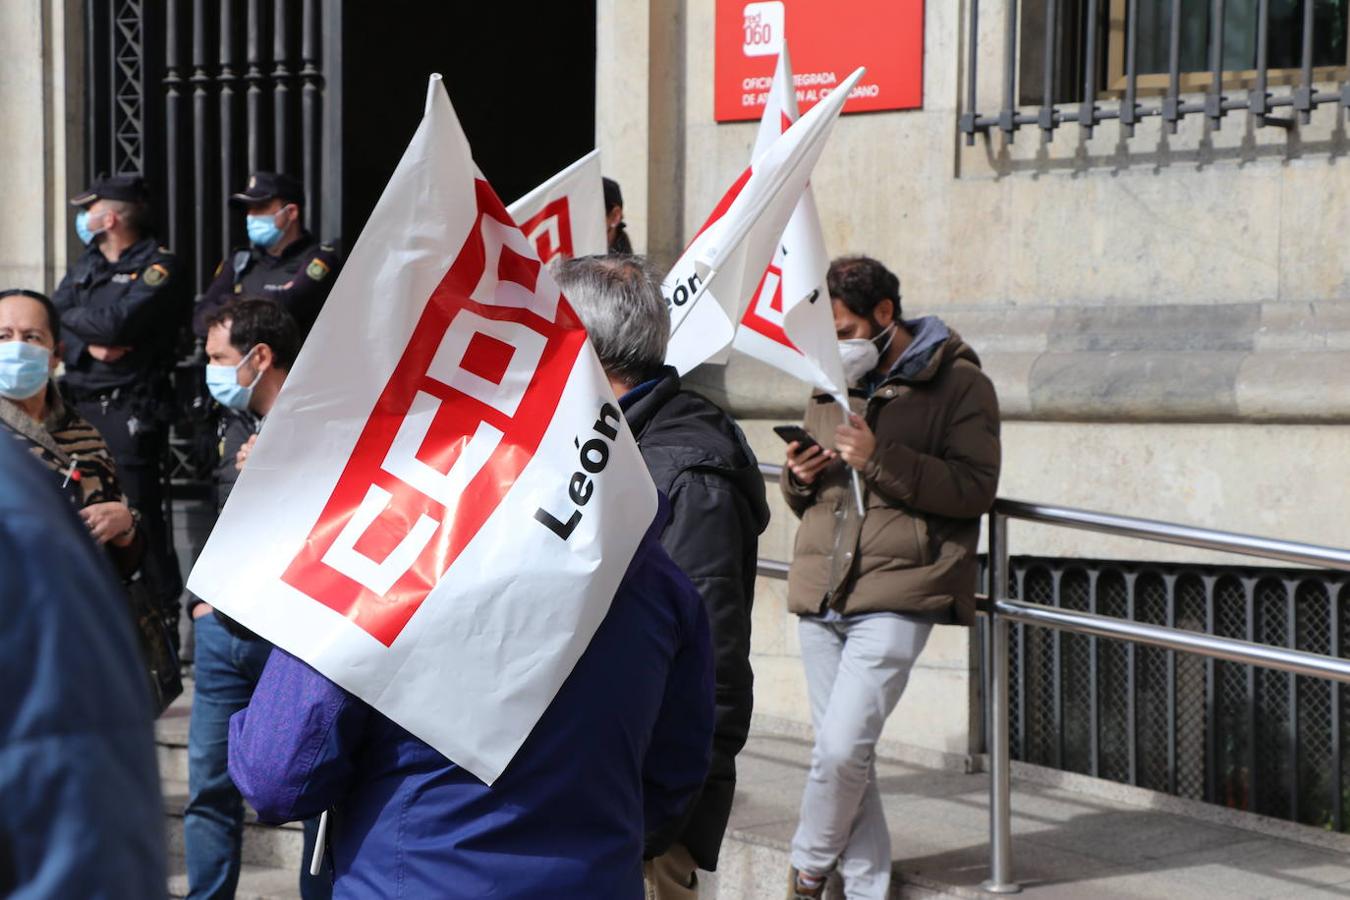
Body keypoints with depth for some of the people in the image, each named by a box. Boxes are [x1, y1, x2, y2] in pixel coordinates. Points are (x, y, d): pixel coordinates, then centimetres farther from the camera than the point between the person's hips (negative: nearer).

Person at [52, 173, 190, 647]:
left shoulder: (158, 266, -6)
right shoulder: (87, 265, 17)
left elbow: (117, 323, -20)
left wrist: (73, 318, -2)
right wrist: (87, 345, -13)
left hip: (130, 409, -7)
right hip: (81, 406, 7)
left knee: (139, 514, -8)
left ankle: (165, 612, -2)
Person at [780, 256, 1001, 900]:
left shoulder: (959, 384, -1)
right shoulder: (832, 387, 18)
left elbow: (975, 486, -12)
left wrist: (881, 459, -19)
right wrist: (798, 478, 1)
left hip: (896, 596, -6)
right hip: (820, 596, 6)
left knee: (842, 747, -15)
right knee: (845, 754, 7)